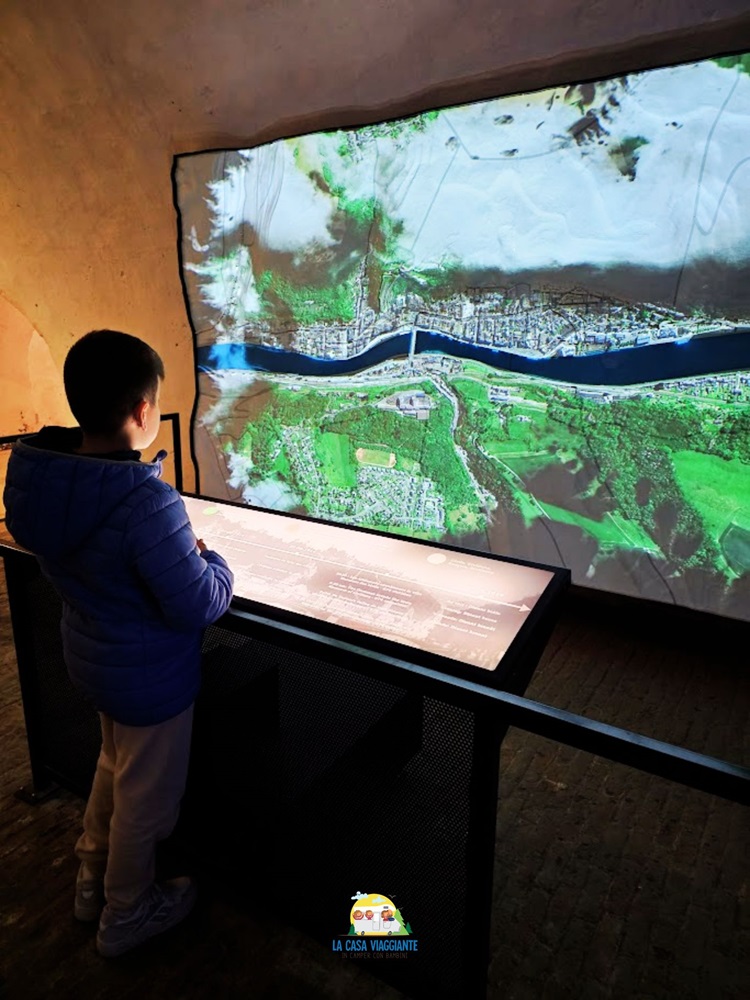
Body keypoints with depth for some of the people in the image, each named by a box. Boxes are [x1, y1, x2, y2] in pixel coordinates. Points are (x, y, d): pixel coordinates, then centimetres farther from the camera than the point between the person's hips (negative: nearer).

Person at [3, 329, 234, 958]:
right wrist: (212, 561, -8)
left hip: (90, 657, 8)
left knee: (115, 765, 32)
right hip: (151, 675, -7)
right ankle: (126, 916, 44)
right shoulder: (147, 503, -36)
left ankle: (93, 882, 54)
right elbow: (198, 606, -28)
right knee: (145, 799, 19)